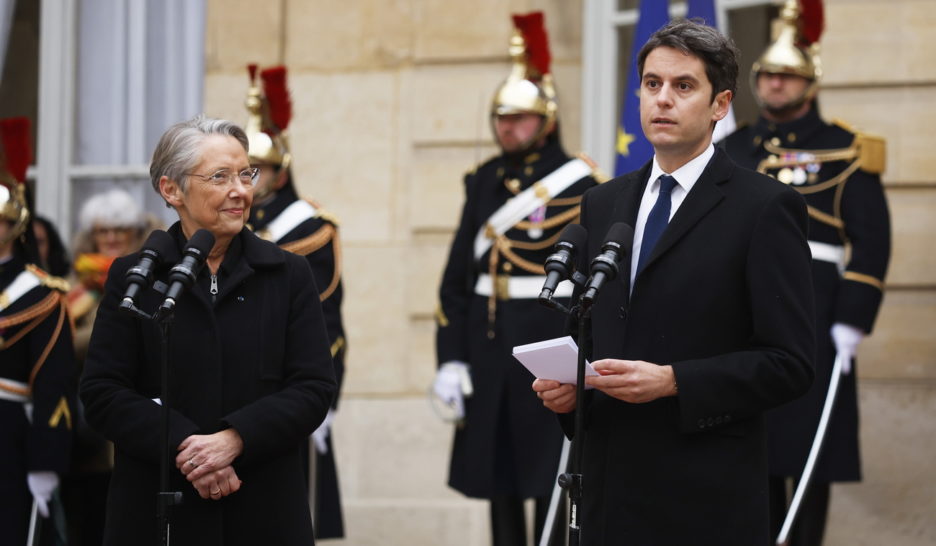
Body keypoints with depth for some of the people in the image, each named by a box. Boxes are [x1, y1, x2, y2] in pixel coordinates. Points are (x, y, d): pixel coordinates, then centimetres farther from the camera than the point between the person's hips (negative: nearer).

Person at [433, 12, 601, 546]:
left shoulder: (578, 183, -5)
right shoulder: (484, 181, 11)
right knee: (498, 480, 9)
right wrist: (451, 358, 4)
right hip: (488, 347, 6)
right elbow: (457, 274, 11)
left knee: (549, 480, -3)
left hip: (549, 345, -5)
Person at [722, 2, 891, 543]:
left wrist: (853, 321, -13)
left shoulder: (845, 151, -1)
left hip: (812, 314, -4)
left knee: (811, 441, -1)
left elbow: (872, 240, -6)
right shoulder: (733, 151, 14)